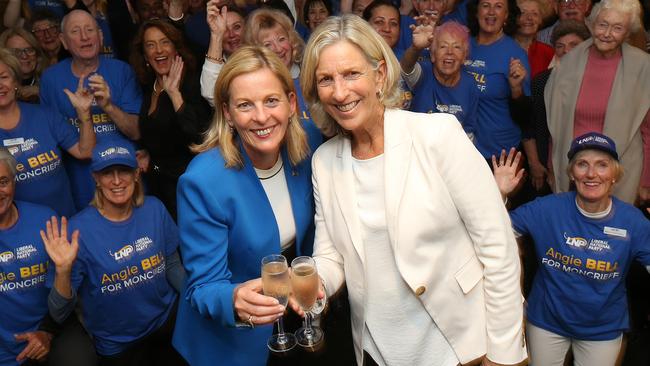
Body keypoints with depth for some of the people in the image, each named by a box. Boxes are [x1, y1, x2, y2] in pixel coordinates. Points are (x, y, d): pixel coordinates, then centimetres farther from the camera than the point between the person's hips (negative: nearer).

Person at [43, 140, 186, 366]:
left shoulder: (154, 209, -9)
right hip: (118, 346, -3)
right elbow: (60, 314, -15)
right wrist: (63, 271, -33)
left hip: (170, 320, 3)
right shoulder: (79, 229, -18)